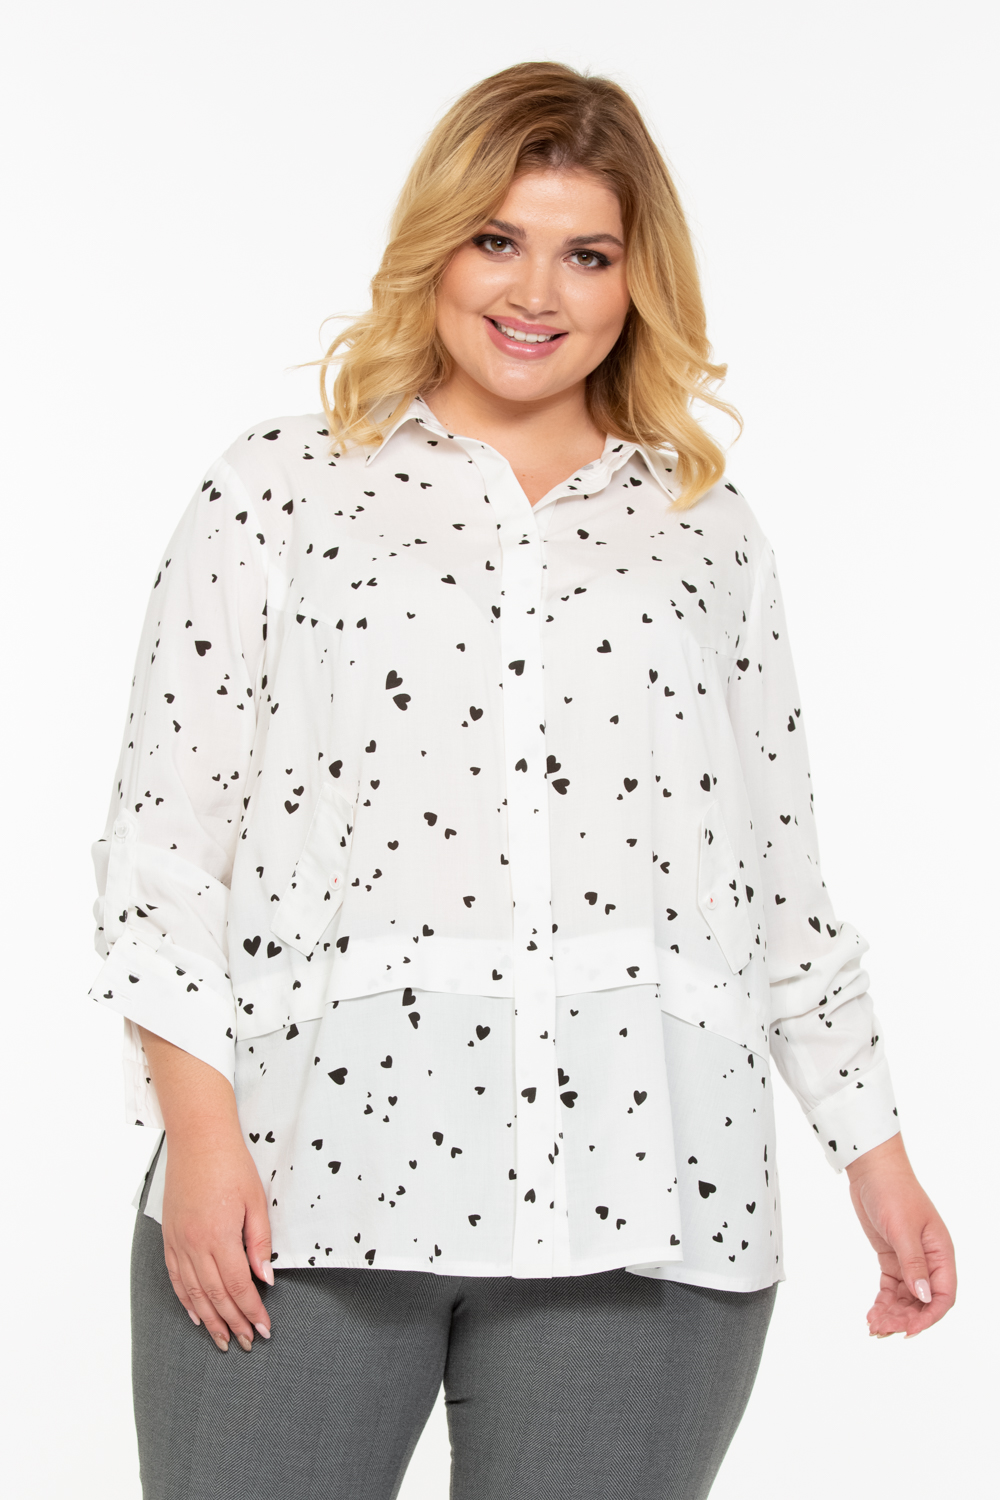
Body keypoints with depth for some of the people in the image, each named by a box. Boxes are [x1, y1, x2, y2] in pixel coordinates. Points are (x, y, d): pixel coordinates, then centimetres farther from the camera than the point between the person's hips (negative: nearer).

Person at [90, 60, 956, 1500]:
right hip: (304, 1167, -1)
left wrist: (878, 1150, 14)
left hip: (634, 1191, 2)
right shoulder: (278, 489, 9)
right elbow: (167, 826, 3)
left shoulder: (705, 527, 15)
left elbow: (783, 867, 17)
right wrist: (199, 1124, -6)